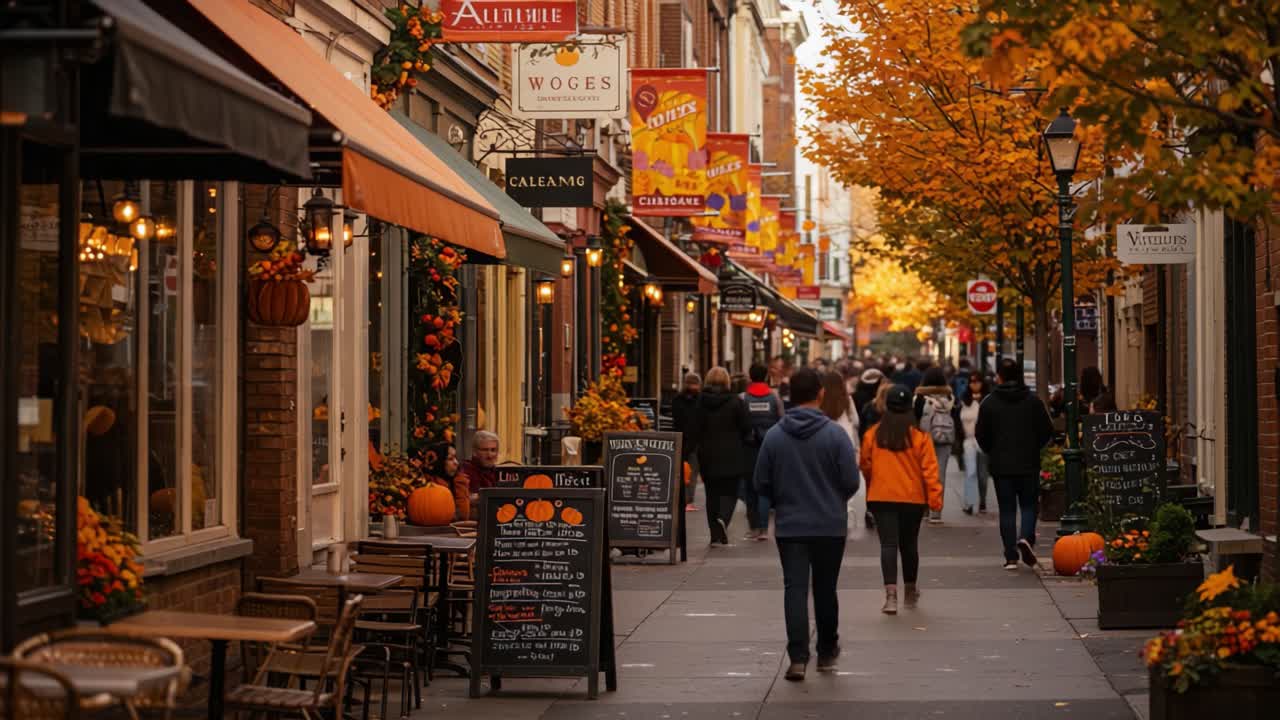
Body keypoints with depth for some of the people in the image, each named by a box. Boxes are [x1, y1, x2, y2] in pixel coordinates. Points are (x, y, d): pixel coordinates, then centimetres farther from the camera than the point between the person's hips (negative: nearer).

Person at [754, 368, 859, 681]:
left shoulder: (774, 435, -4)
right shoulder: (835, 434, -10)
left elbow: (761, 484, 0)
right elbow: (851, 481, -9)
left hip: (789, 526, 0)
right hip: (830, 526, 0)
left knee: (794, 589, -1)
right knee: (825, 590, 13)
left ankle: (798, 657, -12)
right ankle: (826, 652, 27)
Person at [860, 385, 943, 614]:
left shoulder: (872, 435, -3)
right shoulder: (920, 436, -6)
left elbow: (866, 466, 9)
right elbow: (929, 469, -9)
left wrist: (871, 488, 27)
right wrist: (935, 498, -6)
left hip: (881, 498, -1)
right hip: (913, 498, 1)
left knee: (888, 544, -3)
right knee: (909, 544, 16)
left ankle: (891, 594, -20)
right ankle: (910, 593, 32)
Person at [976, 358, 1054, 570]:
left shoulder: (989, 403, -4)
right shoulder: (1033, 401, -1)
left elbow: (980, 434, -2)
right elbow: (1047, 431, 1)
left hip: (1000, 465, 0)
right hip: (1029, 464, 0)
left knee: (1007, 510, 5)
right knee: (1028, 505, 11)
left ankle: (1011, 557, 1)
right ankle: (1026, 538, -16)